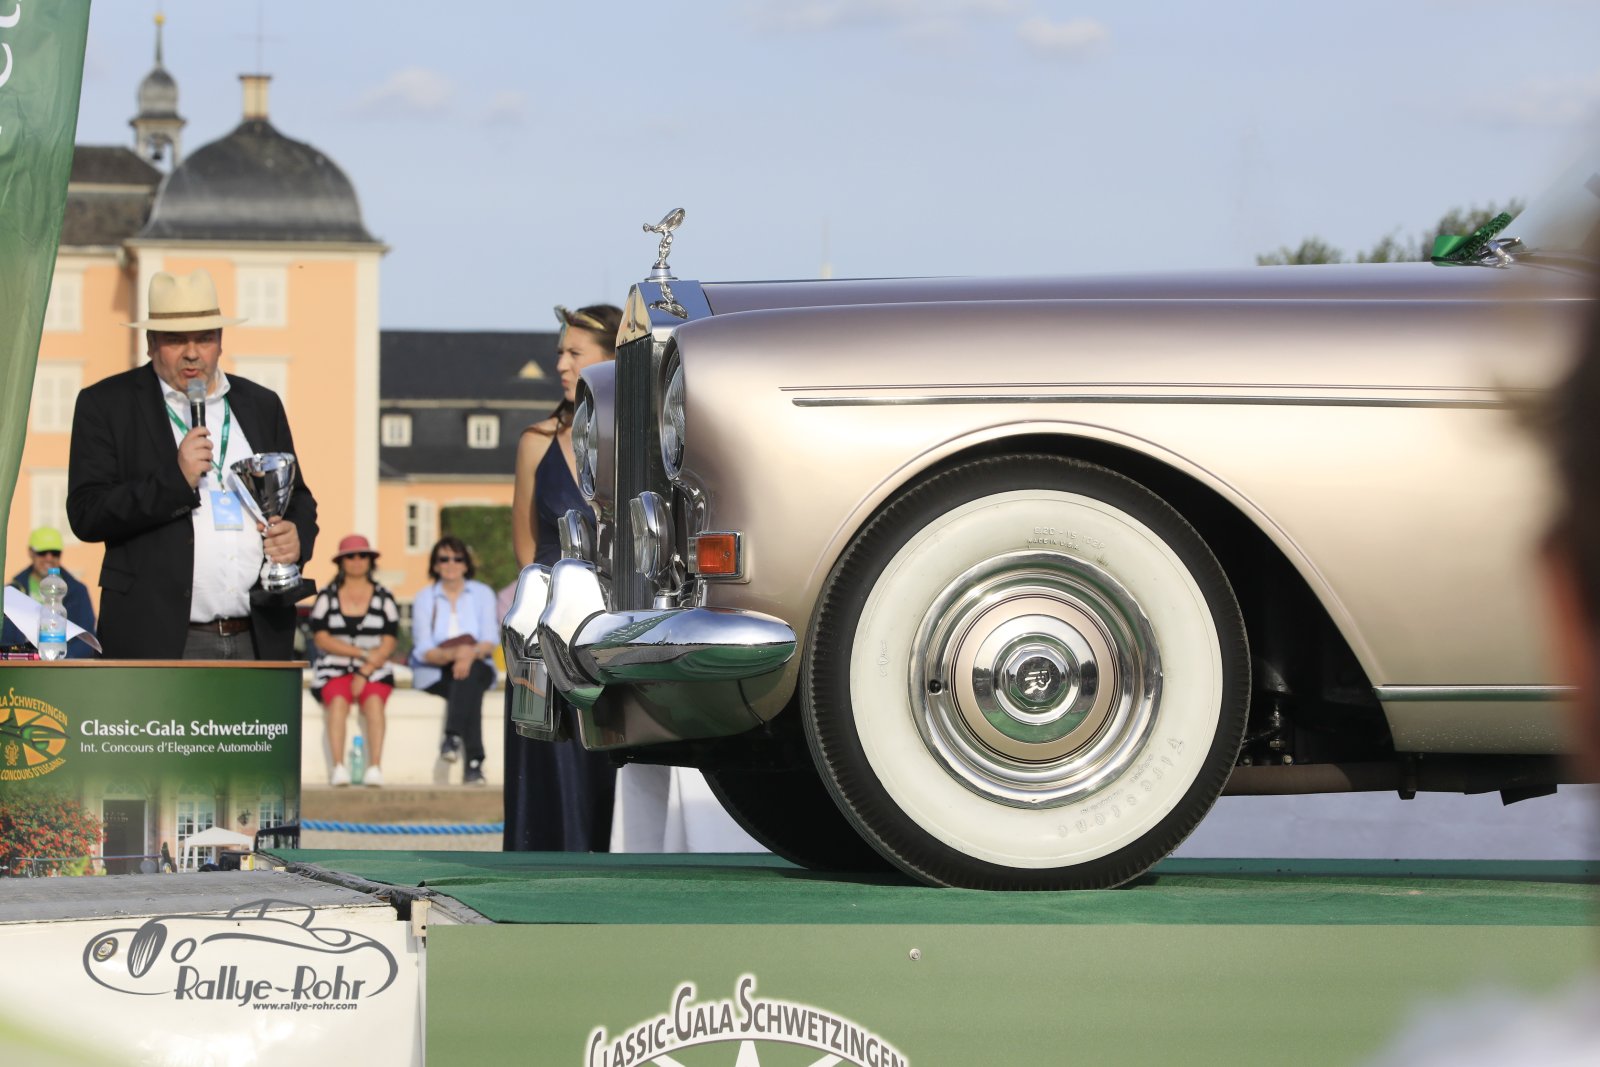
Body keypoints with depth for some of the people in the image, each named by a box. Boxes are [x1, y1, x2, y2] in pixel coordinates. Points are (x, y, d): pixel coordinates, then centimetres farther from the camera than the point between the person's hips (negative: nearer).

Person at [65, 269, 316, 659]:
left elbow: (298, 497, 24)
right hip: (159, 640, -4)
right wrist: (176, 479, -15)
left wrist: (297, 536, 1)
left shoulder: (262, 405, 16)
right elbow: (86, 514, -5)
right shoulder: (106, 404, 3)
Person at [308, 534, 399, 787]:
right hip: (334, 669, 0)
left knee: (374, 699, -31)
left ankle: (375, 767, -39)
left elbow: (388, 644, 3)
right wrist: (363, 653, -10)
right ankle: (338, 768, -39)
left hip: (374, 670, 0)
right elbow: (320, 638, -1)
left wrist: (364, 673, -12)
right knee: (338, 700, -32)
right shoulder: (326, 597, 9)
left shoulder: (384, 599, 10)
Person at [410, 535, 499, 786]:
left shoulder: (482, 594, 10)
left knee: (470, 673, -37)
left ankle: (453, 737, -49)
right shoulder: (424, 598, 7)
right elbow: (424, 651, -5)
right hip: (434, 674, 0)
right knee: (470, 690, -34)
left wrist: (471, 654, -28)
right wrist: (453, 654, -27)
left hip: (477, 667, 1)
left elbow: (490, 641, -4)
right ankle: (474, 763, -47)